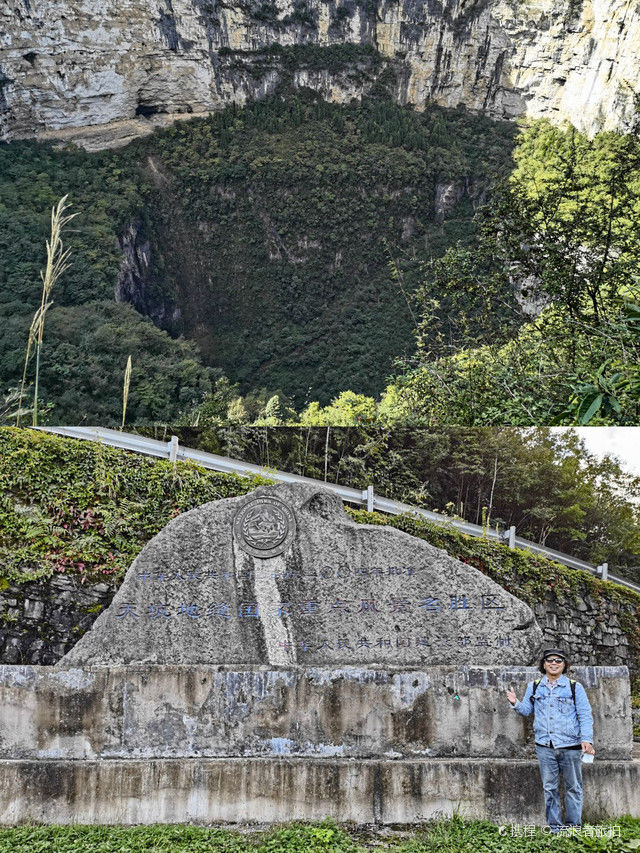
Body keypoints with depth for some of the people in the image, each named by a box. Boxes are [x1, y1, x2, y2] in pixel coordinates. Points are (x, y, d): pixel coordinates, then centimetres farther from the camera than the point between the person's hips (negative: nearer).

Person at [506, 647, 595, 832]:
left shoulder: (575, 687, 1)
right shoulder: (534, 687, 8)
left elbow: (585, 715, 0)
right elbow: (526, 710, 14)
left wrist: (586, 739, -12)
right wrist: (515, 703, -7)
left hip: (570, 746, -2)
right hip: (544, 746, 2)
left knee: (573, 787, 7)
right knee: (550, 788, 7)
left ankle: (573, 827, 18)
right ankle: (555, 827, 17)